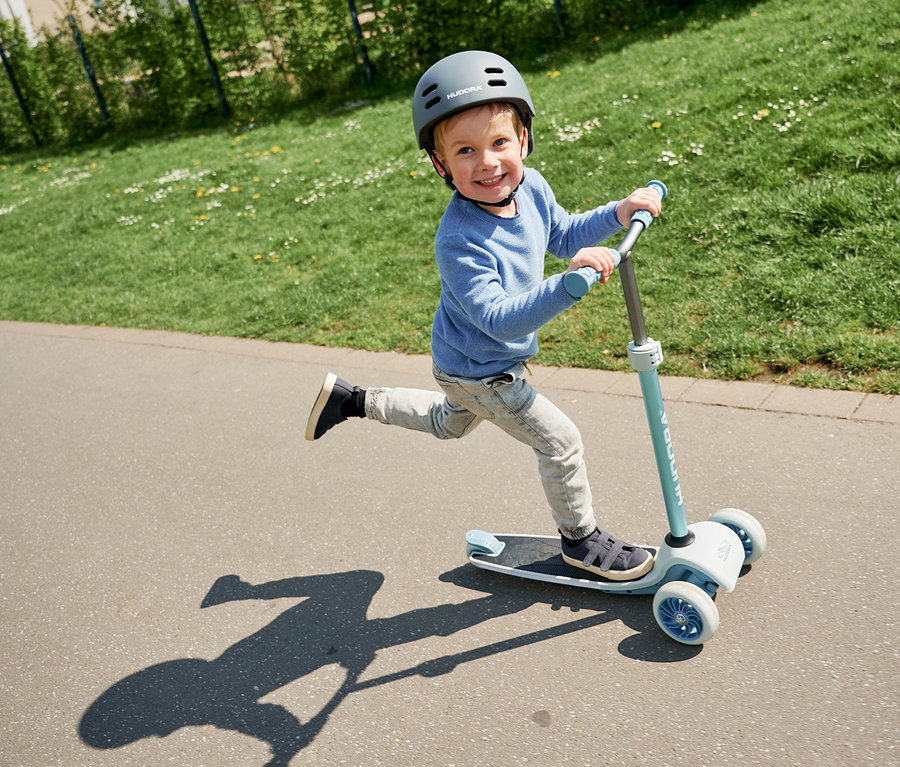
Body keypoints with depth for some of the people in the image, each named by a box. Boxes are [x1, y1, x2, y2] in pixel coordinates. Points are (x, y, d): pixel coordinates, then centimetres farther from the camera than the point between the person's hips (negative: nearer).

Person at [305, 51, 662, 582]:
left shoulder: (530, 185, -14)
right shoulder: (460, 241, -37)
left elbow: (563, 234, 5)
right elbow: (497, 318, -43)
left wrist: (617, 214, -8)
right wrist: (568, 284, -55)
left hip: (492, 359, 8)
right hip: (478, 372, -8)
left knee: (448, 423, 34)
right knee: (561, 442, 0)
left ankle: (352, 400, 45)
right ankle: (581, 538, 25)